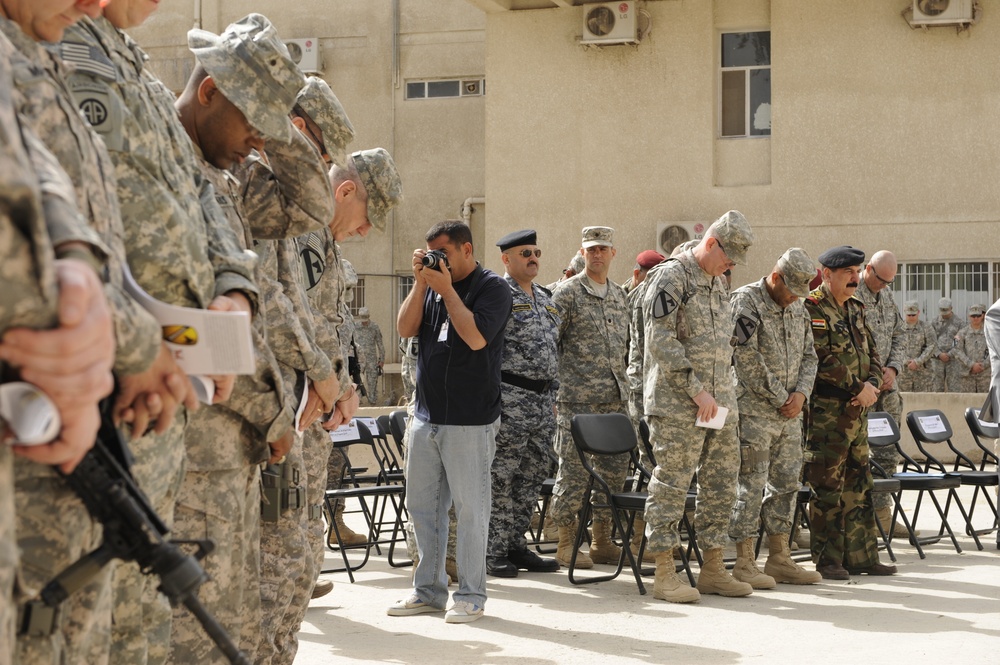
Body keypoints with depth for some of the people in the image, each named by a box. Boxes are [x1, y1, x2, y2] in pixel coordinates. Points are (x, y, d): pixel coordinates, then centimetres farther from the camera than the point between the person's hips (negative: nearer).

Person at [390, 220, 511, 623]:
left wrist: (447, 289, -13)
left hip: (469, 421, -7)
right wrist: (421, 283, -4)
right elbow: (405, 329, 4)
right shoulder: (433, 284, 13)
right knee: (421, 505, 11)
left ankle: (471, 595, 7)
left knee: (470, 509, -2)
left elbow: (476, 337, -19)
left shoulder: (492, 287, -5)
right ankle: (428, 590, 21)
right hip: (426, 416, 7)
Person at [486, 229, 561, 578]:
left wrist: (552, 398, 21)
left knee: (533, 476, 11)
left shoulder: (545, 298, 18)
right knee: (500, 478, -5)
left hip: (542, 402, 8)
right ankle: (492, 553, 0)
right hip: (510, 399, -8)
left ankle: (515, 545, 19)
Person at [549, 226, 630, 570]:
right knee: (574, 470, -4)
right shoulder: (567, 293, -3)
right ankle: (567, 543, 4)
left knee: (614, 470, 7)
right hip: (578, 400, -6)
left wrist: (628, 384, 18)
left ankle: (602, 541, 17)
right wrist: (554, 385, -9)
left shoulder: (620, 295, 16)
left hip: (615, 400, 6)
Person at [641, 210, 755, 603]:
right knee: (671, 485, -5)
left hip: (719, 403, 9)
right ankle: (664, 575, -1)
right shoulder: (670, 278, -10)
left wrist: (724, 394, 15)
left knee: (721, 484, 9)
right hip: (677, 404, -8)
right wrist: (696, 390, -18)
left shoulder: (719, 284, 17)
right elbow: (660, 341, -17)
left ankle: (712, 569, 17)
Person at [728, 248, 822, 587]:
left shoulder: (797, 309, 13)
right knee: (751, 484, -5)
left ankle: (779, 559, 18)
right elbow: (747, 359, -17)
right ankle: (744, 563, 0)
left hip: (789, 415, 8)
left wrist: (801, 393, -2)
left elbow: (808, 356, 16)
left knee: (786, 483, 10)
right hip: (754, 411, -8)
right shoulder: (745, 301, -11)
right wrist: (779, 399, -12)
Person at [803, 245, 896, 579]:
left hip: (857, 411, 8)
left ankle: (860, 557, 17)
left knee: (859, 486, 11)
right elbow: (820, 360, -19)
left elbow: (872, 354, 18)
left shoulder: (856, 310, 16)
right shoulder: (811, 310, -11)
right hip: (826, 411, -8)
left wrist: (872, 384, -2)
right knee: (827, 487, -4)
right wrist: (858, 387, -15)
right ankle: (828, 561, 1)